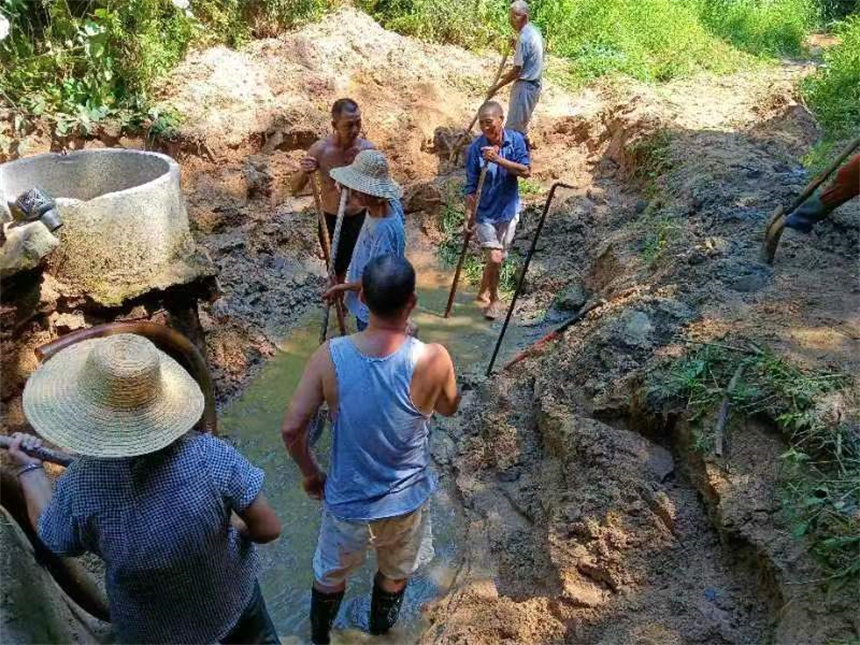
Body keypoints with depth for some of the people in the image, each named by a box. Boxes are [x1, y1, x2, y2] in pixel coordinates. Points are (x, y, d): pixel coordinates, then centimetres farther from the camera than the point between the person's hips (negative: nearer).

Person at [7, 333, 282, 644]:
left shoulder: (78, 486, -29)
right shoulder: (210, 455, -33)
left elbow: (52, 536, -5)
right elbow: (268, 529, -23)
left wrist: (29, 467, 8)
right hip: (231, 598, -1)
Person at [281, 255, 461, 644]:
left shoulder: (330, 356, -22)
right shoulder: (433, 360, -26)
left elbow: (291, 429, -17)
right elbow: (449, 409, -5)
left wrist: (310, 474, 2)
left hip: (346, 500, 0)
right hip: (406, 500, 0)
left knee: (331, 574, 31)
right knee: (396, 572, 33)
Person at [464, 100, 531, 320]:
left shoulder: (516, 139, -8)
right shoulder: (476, 148, -14)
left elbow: (526, 171, -16)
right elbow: (471, 186, -11)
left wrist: (499, 160, -28)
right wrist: (470, 215, -17)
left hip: (509, 210, 3)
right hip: (486, 213, -3)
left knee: (499, 258, 15)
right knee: (494, 258, -11)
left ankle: (483, 293, 39)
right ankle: (494, 299, 15)